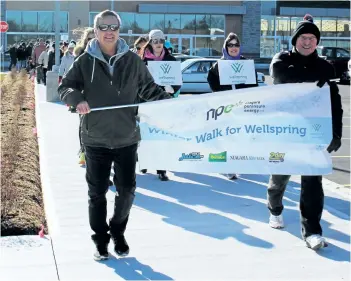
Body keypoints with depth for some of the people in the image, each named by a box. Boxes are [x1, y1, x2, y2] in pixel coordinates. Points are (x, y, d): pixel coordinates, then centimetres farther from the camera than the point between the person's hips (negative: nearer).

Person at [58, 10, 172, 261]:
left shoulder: (132, 60, 0)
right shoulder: (85, 61, -4)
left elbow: (149, 89, 8)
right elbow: (65, 87, -2)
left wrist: (169, 101, -6)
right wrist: (77, 99, -22)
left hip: (126, 138, 1)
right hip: (96, 139, -1)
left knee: (127, 190, 9)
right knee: (97, 192, 6)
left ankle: (118, 232, 33)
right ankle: (101, 241, 21)